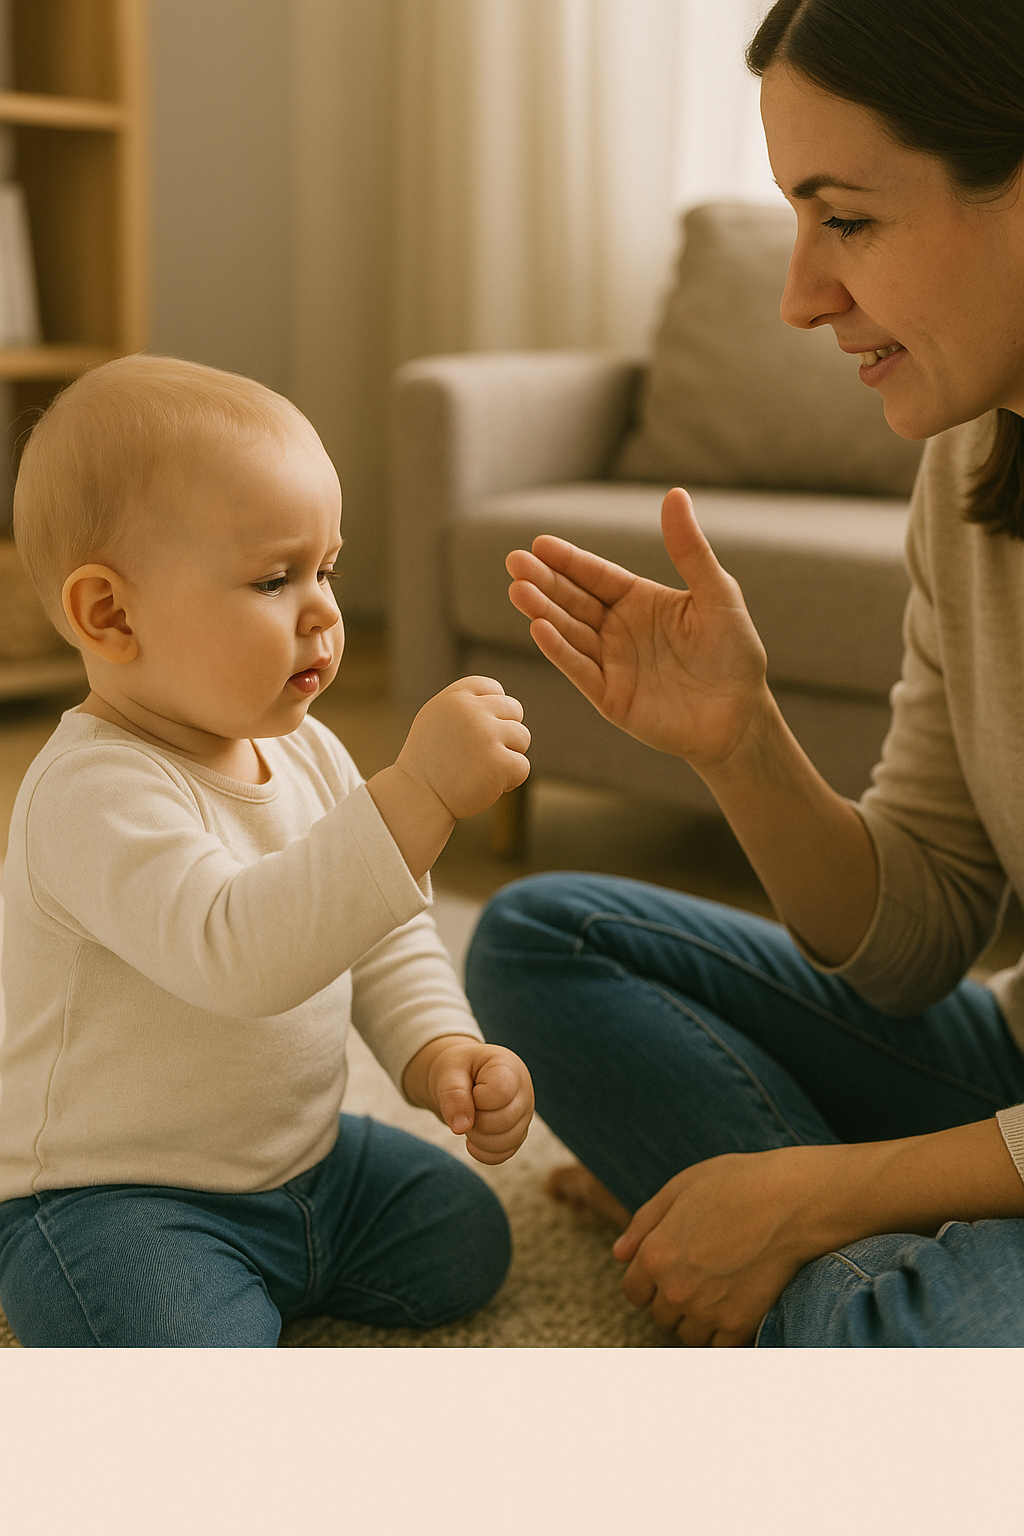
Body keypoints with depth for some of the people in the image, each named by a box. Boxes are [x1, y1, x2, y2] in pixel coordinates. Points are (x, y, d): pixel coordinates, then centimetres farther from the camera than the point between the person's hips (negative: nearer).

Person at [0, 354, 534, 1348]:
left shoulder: (307, 753, 2)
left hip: (299, 1155, 9)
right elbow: (238, 950, -42)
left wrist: (441, 1051, -9)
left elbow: (385, 940, 10)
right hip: (112, 1201, -8)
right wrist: (418, 792, -46)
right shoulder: (96, 792, -27)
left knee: (465, 1240, 12)